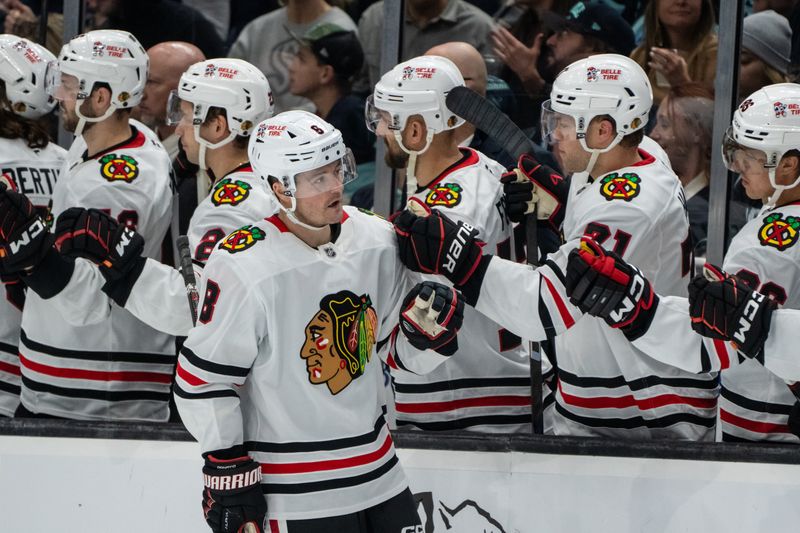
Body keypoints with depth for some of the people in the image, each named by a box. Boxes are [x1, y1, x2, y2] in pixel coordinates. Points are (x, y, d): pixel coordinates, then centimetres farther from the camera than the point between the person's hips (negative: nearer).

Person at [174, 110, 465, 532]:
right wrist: (227, 471, -10)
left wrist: (429, 325, -9)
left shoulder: (376, 240, 1)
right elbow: (202, 377, -12)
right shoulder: (246, 269, -18)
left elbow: (400, 349, 13)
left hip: (378, 472, 6)